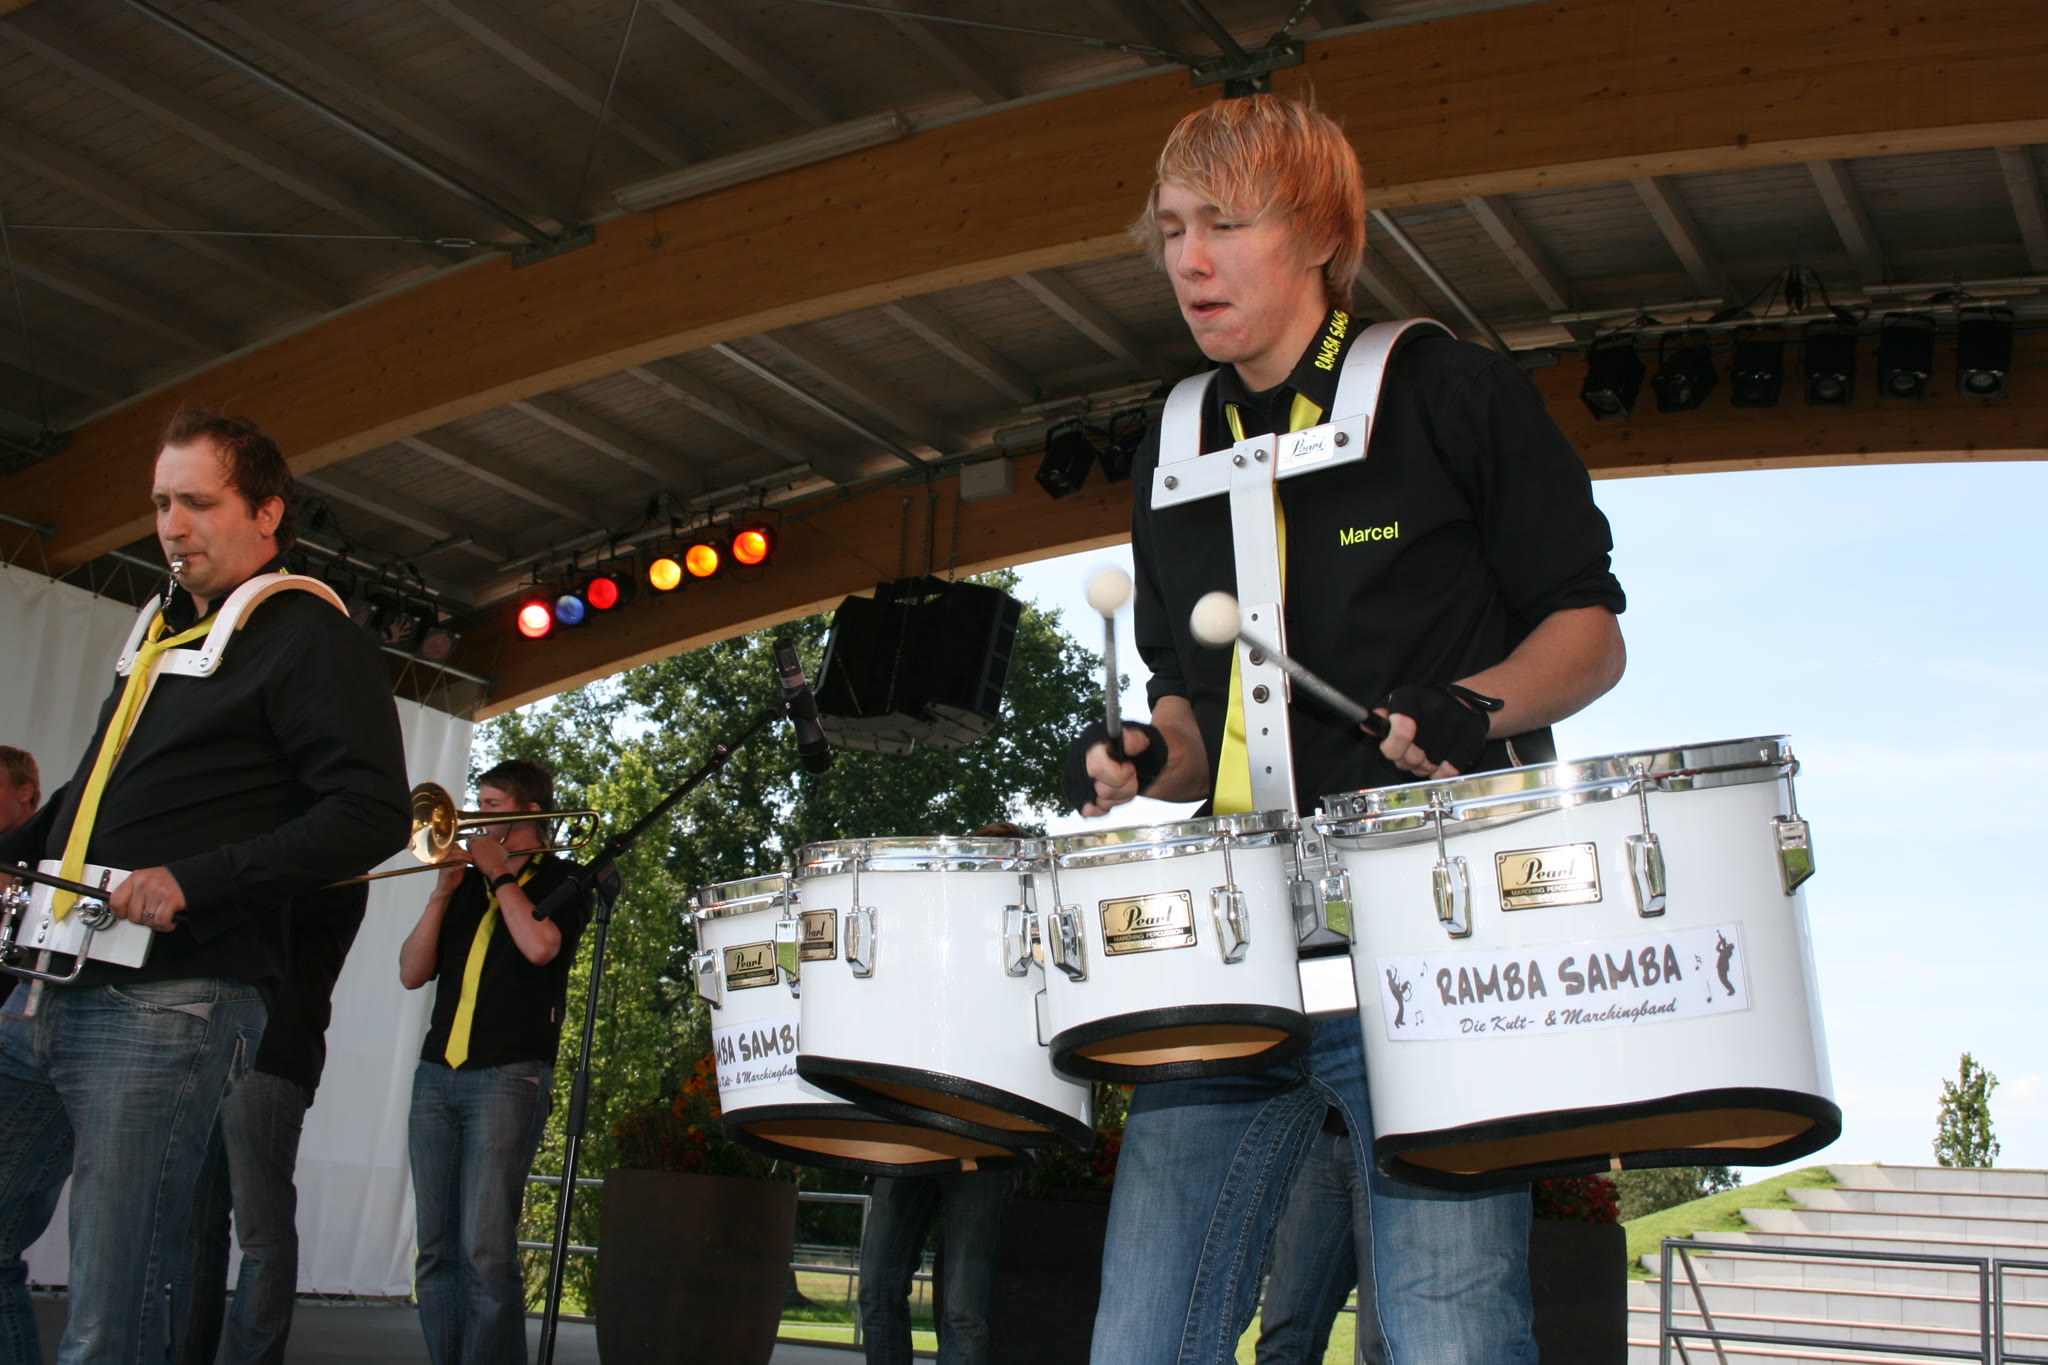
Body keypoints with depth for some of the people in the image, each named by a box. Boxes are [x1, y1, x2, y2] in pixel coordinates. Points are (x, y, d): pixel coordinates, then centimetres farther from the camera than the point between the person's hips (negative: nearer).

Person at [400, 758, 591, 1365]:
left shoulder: (559, 879, 7)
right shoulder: (468, 882, 22)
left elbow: (540, 944, -14)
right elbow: (412, 972, 14)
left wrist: (500, 873, -2)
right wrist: (443, 892, 3)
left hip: (508, 1075, -6)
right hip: (437, 1073, 6)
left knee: (486, 1250, -13)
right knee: (437, 1251, 4)